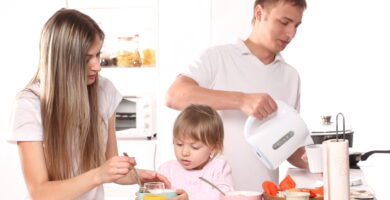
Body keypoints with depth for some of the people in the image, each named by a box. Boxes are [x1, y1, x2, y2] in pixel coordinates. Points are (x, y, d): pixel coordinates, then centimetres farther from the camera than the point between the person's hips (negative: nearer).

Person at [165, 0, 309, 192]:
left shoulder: (291, 77, 15)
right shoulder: (217, 57, 2)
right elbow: (174, 96, -14)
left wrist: (312, 162, -2)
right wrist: (241, 100, -22)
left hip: (265, 193, 5)